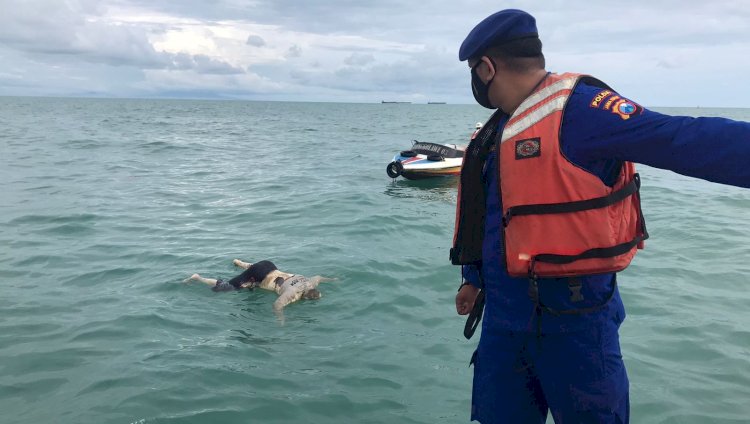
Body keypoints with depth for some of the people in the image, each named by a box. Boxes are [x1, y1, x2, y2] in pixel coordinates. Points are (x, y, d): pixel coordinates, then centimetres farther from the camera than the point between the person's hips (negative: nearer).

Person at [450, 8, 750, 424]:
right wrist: (472, 277, 27)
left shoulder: (578, 109, -15)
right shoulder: (497, 131, 12)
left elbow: (688, 141, -25)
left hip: (573, 314, -8)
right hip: (504, 314, 8)